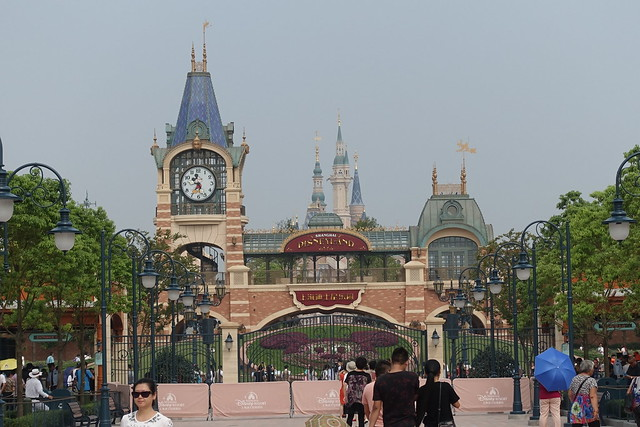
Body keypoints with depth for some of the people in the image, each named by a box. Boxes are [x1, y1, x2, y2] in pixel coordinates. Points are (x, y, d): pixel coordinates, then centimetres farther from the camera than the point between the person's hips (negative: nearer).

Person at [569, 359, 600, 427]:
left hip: (576, 409, 5)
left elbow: (570, 395, 15)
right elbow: (593, 396, -19)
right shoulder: (591, 381, -8)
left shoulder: (574, 379, 9)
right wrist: (596, 410, -25)